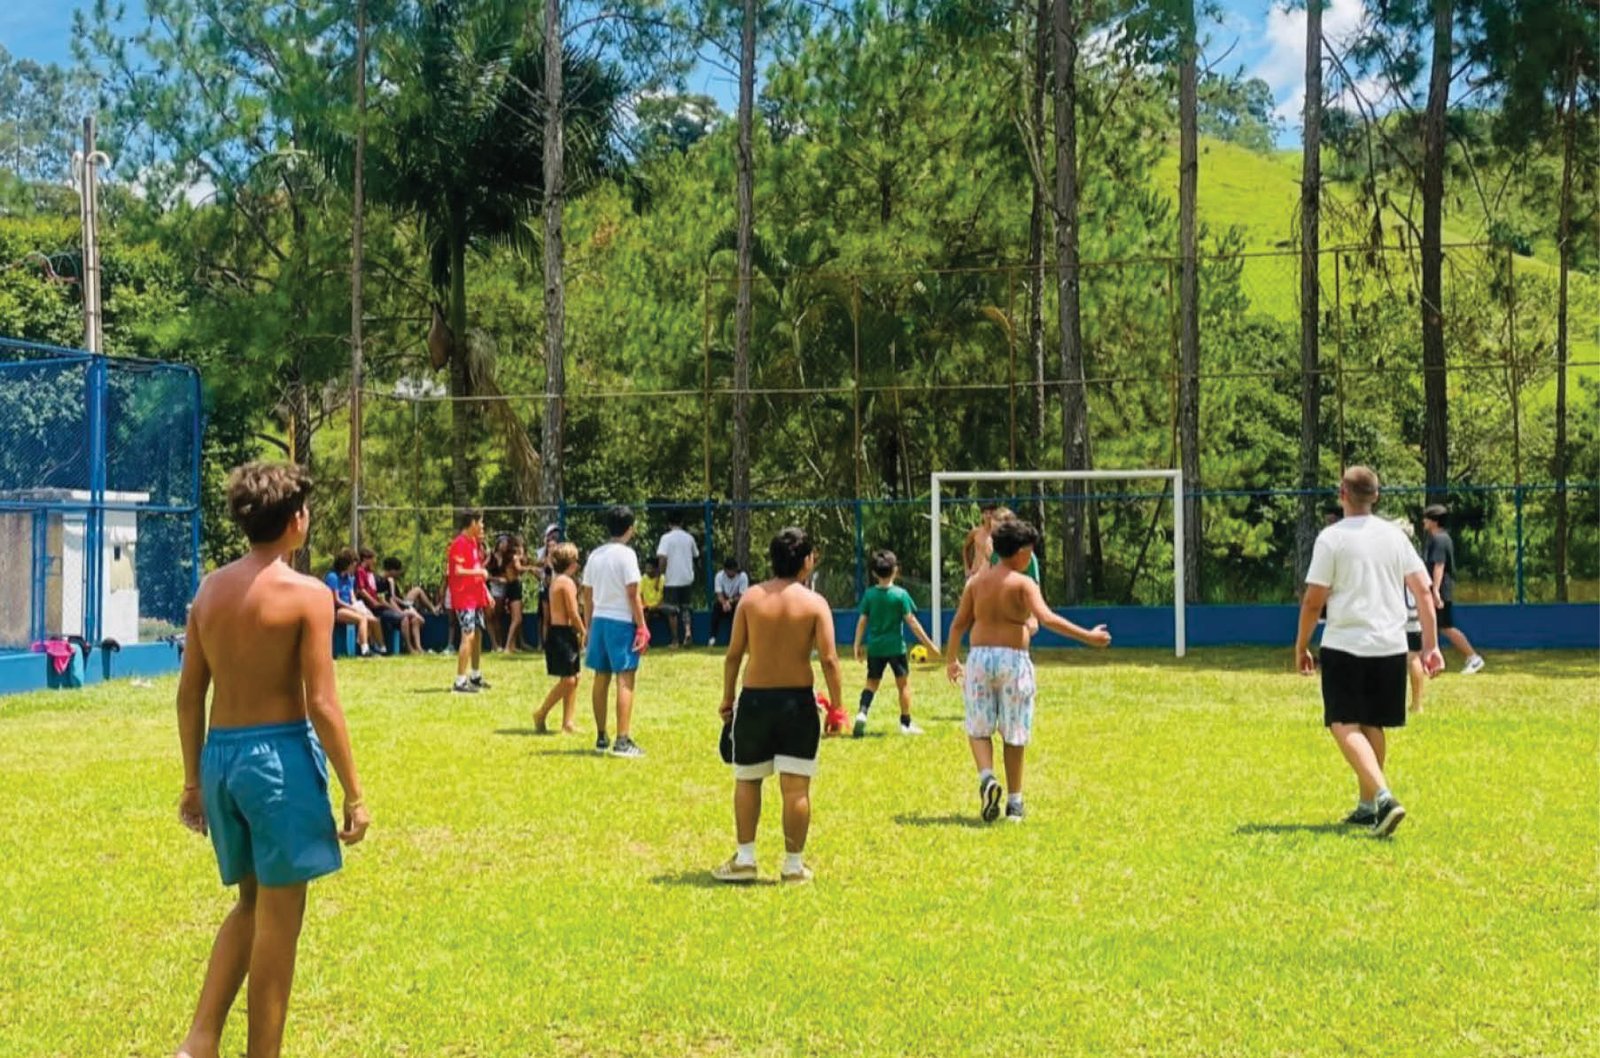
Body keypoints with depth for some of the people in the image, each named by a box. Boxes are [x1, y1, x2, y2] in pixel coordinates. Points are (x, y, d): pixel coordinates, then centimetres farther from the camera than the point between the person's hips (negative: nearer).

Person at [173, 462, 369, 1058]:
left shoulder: (210, 589, 6)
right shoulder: (307, 594, -12)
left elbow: (189, 696, 9)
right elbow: (322, 705, -14)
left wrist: (193, 781, 18)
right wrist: (353, 793, -8)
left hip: (221, 754, 6)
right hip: (280, 754, -6)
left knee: (252, 903, 21)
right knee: (279, 915, 5)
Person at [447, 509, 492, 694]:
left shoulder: (474, 543, 16)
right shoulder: (459, 544, -14)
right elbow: (458, 571, -23)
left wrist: (486, 592, 21)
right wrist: (479, 572, -13)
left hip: (475, 597, 10)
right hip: (463, 597, -10)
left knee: (477, 634, 17)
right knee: (468, 636, -15)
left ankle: (475, 676, 31)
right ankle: (460, 682, -15)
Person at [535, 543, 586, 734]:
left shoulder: (556, 581, 16)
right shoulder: (567, 582, -13)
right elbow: (573, 613, -16)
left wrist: (579, 632, 13)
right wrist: (583, 633, -3)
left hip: (556, 631, 10)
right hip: (563, 633, -10)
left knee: (573, 679, 11)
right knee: (568, 680, -7)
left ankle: (567, 723, 12)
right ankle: (541, 715, 0)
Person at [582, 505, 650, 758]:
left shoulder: (595, 555, 10)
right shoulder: (626, 554, -10)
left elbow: (587, 594, 13)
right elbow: (632, 594, -14)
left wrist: (588, 625, 20)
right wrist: (642, 627, -10)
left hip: (598, 620, 7)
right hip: (622, 622, -7)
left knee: (601, 679, 12)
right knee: (625, 679, -6)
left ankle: (601, 738, 19)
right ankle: (623, 741, -10)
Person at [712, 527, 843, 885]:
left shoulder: (751, 598, 0)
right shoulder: (814, 603, -4)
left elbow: (733, 654, 1)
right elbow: (828, 658, -9)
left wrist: (727, 699, 11)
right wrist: (836, 707, -2)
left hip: (754, 698, 1)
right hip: (798, 701, -1)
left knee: (746, 782, 16)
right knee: (796, 787, 5)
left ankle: (745, 858, 16)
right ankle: (794, 865, 8)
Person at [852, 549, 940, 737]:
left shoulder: (869, 594, -1)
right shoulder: (900, 594, -8)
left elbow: (862, 621, -1)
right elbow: (911, 621, -9)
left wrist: (857, 645, 9)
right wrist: (929, 644, -3)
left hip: (875, 647, 2)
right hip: (895, 646, -2)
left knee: (872, 683, 14)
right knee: (903, 683, 10)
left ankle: (862, 712, -11)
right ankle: (906, 724, 13)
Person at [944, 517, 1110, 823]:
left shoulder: (976, 582, 6)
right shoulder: (1023, 584, -8)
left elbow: (958, 623, 9)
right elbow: (1047, 618, -21)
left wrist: (951, 660, 22)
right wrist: (1087, 636, -21)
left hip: (979, 657, 3)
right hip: (1013, 660, -3)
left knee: (979, 728, 13)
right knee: (1014, 735, 9)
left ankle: (986, 777, -15)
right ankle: (1014, 802, 14)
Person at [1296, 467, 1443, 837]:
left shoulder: (1332, 537, -6)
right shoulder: (1394, 536, 8)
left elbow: (1313, 600, -8)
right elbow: (1423, 590, 4)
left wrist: (1301, 647, 4)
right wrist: (1430, 645, 7)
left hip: (1344, 645, -5)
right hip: (1390, 646, 5)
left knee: (1345, 726, -6)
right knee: (1373, 726, 17)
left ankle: (1383, 797, -25)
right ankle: (1367, 806, 24)